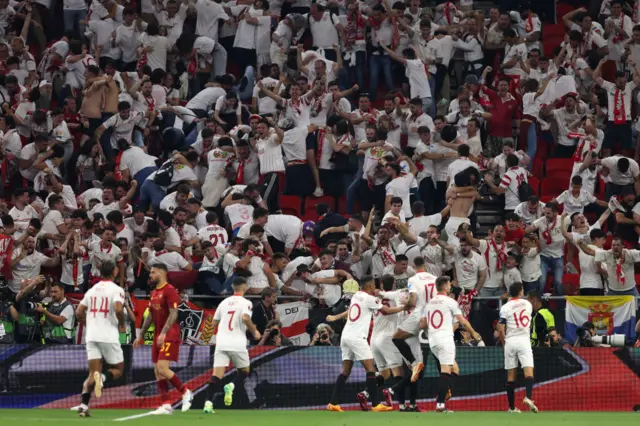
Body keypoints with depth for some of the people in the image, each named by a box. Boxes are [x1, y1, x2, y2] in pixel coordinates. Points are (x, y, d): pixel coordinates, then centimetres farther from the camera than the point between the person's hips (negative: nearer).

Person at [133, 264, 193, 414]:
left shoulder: (169, 290, -11)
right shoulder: (154, 293, 16)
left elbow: (173, 314, -19)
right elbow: (150, 316, 23)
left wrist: (164, 333, -28)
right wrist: (141, 336, 22)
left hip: (169, 336, -9)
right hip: (158, 336, 9)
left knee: (162, 368, -18)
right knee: (157, 371, 4)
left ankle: (185, 392, -1)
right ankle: (166, 405, 5)